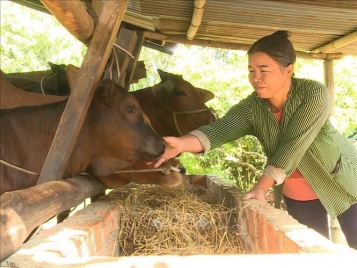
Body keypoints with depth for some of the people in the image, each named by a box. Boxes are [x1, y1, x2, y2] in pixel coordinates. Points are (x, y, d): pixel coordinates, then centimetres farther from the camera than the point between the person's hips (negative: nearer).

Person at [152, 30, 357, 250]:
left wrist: (261, 187, -36)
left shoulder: (314, 93, -25)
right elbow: (219, 129, -31)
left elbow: (293, 145, -32)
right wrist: (181, 143, -49)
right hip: (297, 196, 3)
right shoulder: (251, 108, -16)